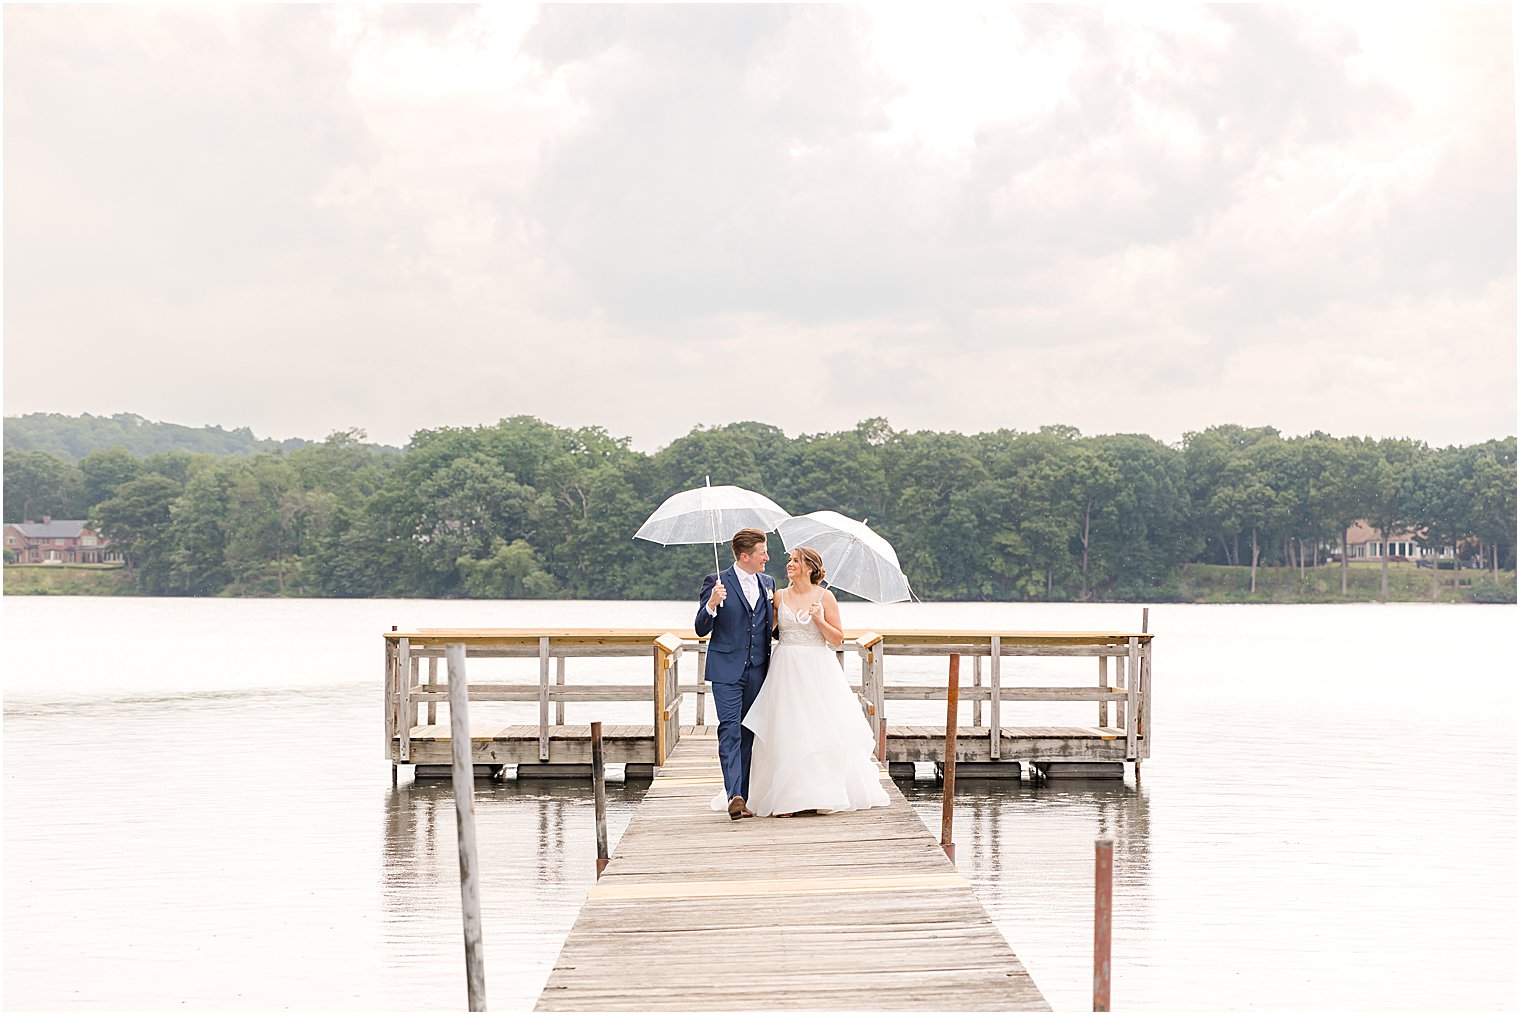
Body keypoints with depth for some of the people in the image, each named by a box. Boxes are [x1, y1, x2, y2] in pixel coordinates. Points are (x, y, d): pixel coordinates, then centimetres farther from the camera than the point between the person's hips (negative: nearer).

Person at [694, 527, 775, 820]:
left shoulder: (767, 583, 13)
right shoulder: (716, 582, -3)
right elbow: (701, 629, -6)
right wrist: (711, 604, -23)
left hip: (757, 672, 5)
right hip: (727, 670, -5)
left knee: (748, 735, 5)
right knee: (730, 731, -14)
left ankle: (742, 800, 9)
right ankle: (733, 795, -23)